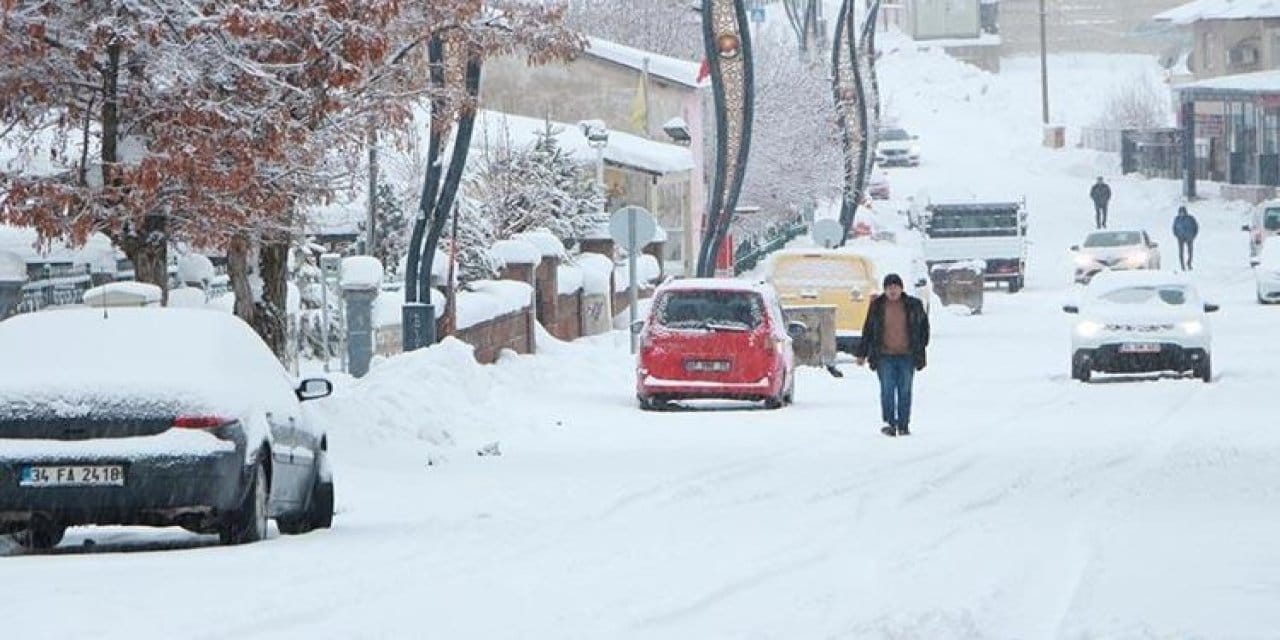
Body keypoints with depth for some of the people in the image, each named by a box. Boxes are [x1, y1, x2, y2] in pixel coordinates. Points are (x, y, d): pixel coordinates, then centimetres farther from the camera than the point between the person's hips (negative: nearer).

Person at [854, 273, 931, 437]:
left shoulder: (913, 305, 2)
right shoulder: (877, 306, 2)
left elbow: (924, 324, 16)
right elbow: (868, 330, 8)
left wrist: (921, 346, 13)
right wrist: (861, 353, 7)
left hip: (907, 356, 1)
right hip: (885, 355, -1)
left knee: (905, 391, 4)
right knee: (887, 390, -7)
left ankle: (904, 425, 11)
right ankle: (889, 423, -5)